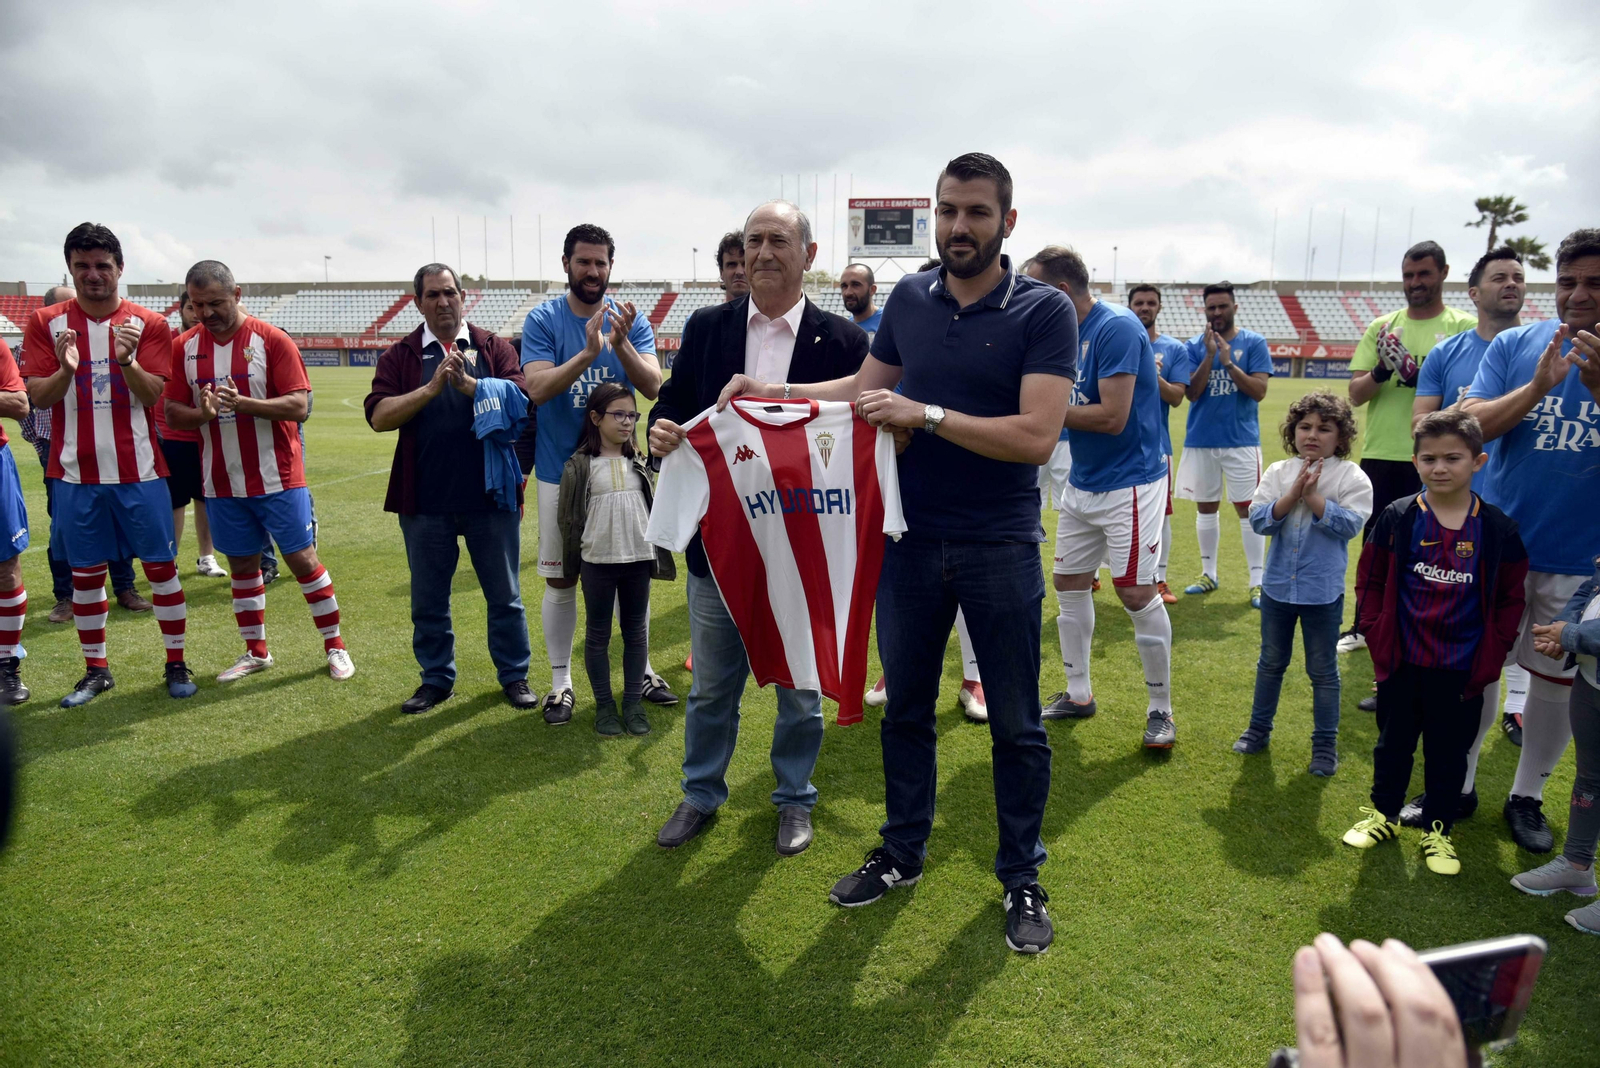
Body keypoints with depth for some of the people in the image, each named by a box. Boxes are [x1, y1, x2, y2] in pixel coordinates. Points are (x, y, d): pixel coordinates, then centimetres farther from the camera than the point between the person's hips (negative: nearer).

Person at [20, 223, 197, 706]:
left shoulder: (148, 324, 0)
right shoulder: (47, 322, 3)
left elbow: (151, 394, -8)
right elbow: (38, 397, -3)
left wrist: (127, 360, -26)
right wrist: (65, 369, -23)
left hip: (139, 472, -1)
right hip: (76, 474, 1)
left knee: (161, 566, 3)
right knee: (85, 573, 8)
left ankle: (176, 663, 14)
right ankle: (96, 670, 21)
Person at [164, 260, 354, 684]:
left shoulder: (272, 340, -8)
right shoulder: (185, 347, 3)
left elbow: (298, 405, -14)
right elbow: (172, 412, 4)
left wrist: (243, 403, -28)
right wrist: (203, 413, -18)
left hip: (277, 477, -4)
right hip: (221, 482, 4)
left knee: (302, 558, 0)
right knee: (242, 565, 12)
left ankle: (335, 646, 12)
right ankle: (255, 652, 26)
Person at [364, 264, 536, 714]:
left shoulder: (495, 348, 5)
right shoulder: (399, 356, 5)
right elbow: (379, 415, -7)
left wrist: (466, 383, -22)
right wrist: (432, 387, -17)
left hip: (491, 495, -1)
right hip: (424, 502, 1)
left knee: (505, 595, 9)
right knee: (428, 600, 12)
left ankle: (514, 675, 24)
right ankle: (437, 678, 28)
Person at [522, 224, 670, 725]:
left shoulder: (630, 319, -1)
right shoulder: (543, 320, -6)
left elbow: (653, 386, -11)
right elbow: (538, 388, -18)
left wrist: (621, 345, -28)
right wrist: (588, 352, -32)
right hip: (561, 470, -1)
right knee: (561, 578, 6)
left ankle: (641, 668, 26)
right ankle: (560, 680, 19)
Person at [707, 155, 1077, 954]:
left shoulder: (1044, 311, -9)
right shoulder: (909, 298, 5)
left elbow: (1036, 436, -19)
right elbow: (862, 388, 16)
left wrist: (925, 414, -21)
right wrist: (772, 394, 7)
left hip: (1000, 546, -4)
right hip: (910, 538, 4)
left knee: (1016, 723, 8)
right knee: (906, 707, 16)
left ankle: (1021, 879, 27)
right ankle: (903, 853, 35)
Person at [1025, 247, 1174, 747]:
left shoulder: (1116, 328, -19)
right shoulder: (1067, 332, 7)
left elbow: (1112, 417, -25)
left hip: (1129, 483, -9)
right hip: (1081, 482, 9)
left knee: (1137, 594, -7)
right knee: (1069, 584, 12)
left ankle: (1161, 709, 10)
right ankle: (1078, 694, 26)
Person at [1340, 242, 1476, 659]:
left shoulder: (1463, 327, -1)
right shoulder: (1381, 327, 8)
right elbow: (1356, 394, 3)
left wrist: (1423, 378, -22)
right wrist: (1380, 373, -16)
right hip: (1379, 455, 3)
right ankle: (1365, 625, 26)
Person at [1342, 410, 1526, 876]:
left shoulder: (1497, 528, -6)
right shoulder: (1398, 518, -7)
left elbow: (1511, 598, 1)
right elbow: (1370, 581, 1)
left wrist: (1491, 657, -4)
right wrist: (1378, 635, -4)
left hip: (1462, 671, 0)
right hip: (1402, 662, 0)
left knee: (1449, 752, 12)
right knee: (1393, 743, 16)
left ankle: (1437, 830, 29)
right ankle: (1384, 813, 35)